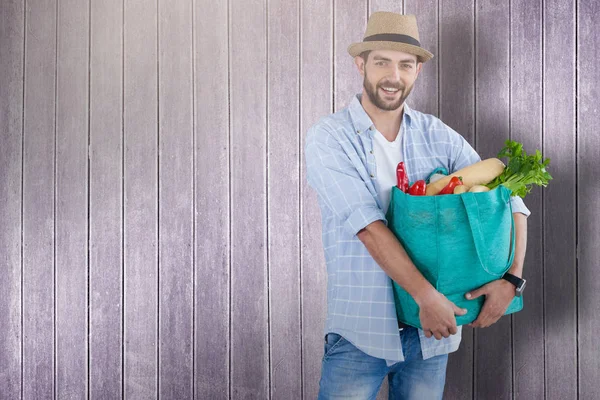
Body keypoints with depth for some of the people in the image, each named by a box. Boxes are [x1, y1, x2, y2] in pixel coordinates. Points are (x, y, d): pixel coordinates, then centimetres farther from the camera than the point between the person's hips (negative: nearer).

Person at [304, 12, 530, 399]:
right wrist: (427, 295, -23)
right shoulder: (329, 137, -6)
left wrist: (511, 278, -12)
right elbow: (367, 226, -17)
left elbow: (508, 200, 3)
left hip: (432, 329, 3)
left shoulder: (436, 135, 5)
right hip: (360, 329, -3)